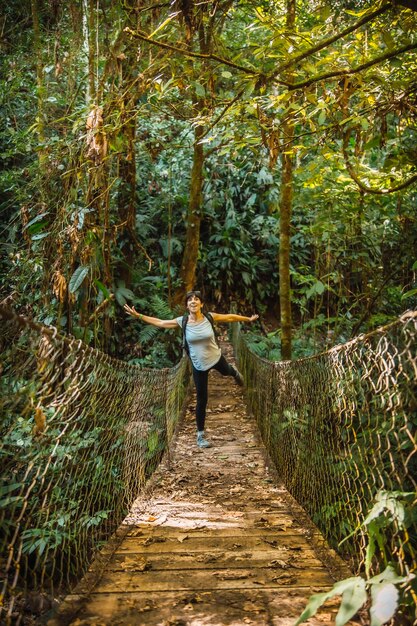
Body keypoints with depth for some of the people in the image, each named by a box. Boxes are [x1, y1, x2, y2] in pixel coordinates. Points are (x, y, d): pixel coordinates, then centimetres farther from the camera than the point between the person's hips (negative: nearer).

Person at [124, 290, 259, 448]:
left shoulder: (209, 317, -15)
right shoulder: (182, 321, -16)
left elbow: (229, 317, -1)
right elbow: (159, 322, -11)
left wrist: (248, 318, 9)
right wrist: (138, 315, -16)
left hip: (216, 358, 1)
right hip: (199, 366, -1)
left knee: (226, 372, 34)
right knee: (202, 401, 4)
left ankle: (234, 371, 76)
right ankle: (200, 435, 21)